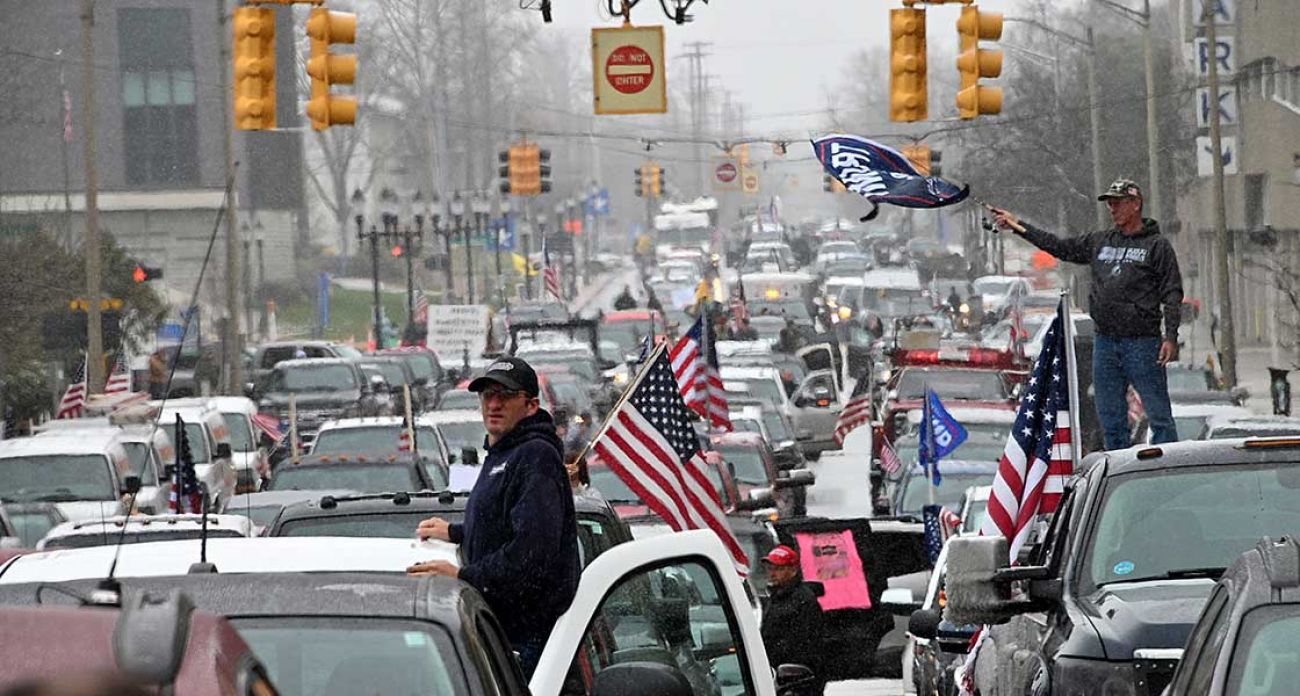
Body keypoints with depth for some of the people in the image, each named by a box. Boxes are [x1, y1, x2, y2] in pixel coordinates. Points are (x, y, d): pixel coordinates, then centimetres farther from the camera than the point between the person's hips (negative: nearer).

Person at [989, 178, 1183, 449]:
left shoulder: (1157, 246, 0)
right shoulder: (1099, 242, 15)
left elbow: (1172, 294, -4)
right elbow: (1059, 247, 24)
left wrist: (1170, 337, -13)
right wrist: (1018, 225, 22)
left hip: (1142, 344, -6)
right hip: (1105, 343, 6)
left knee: (1160, 416, -8)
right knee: (1110, 419, 8)